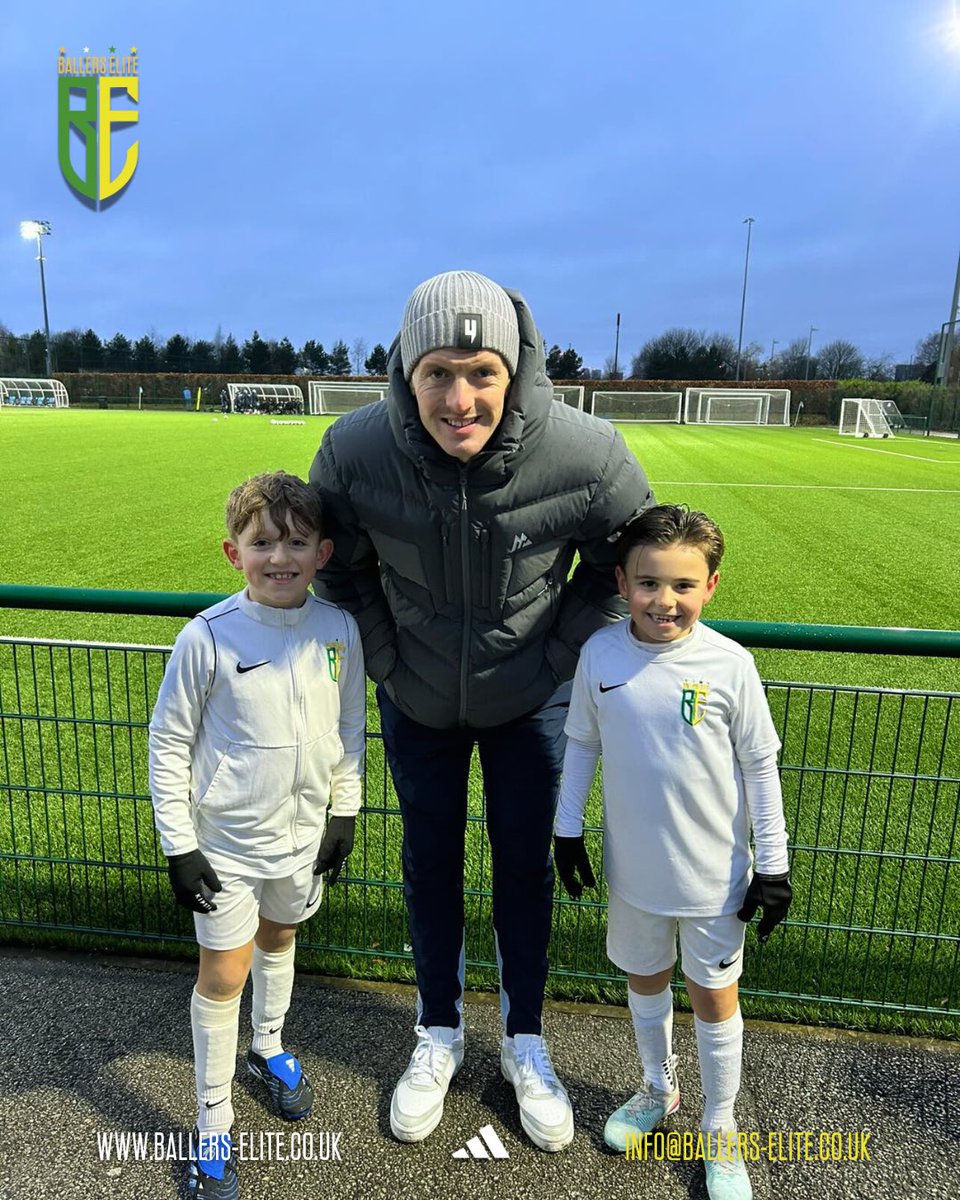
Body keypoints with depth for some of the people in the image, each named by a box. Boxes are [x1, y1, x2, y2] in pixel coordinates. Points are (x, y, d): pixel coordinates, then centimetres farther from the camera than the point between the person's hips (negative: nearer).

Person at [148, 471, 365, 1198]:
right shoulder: (208, 637, -20)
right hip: (226, 839, -3)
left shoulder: (340, 630, -11)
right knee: (224, 974, 8)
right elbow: (169, 740, -10)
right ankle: (214, 1124, 30)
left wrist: (345, 812, 5)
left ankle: (269, 1047, 52)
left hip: (305, 834, 3)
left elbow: (351, 727, 2)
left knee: (279, 938, 25)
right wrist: (178, 844, -9)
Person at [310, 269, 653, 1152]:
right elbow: (340, 566, -4)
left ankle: (525, 1040, 41)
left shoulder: (586, 454, -28)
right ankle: (440, 1036, 42)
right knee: (431, 864, 17)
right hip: (417, 700, 1)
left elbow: (626, 565, -7)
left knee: (525, 867, 14)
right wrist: (385, 656, -3)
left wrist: (560, 654, -7)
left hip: (529, 700, -1)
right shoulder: (354, 451, -25)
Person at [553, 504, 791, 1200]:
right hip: (634, 866, 2)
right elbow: (582, 745, 1)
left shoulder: (729, 664, -18)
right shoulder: (600, 654, -12)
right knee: (644, 980, 23)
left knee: (715, 997, 16)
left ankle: (721, 1127, 41)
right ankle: (659, 1090, 50)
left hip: (714, 873, -2)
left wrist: (774, 866, -4)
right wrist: (568, 830, 5)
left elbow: (760, 768, -8)